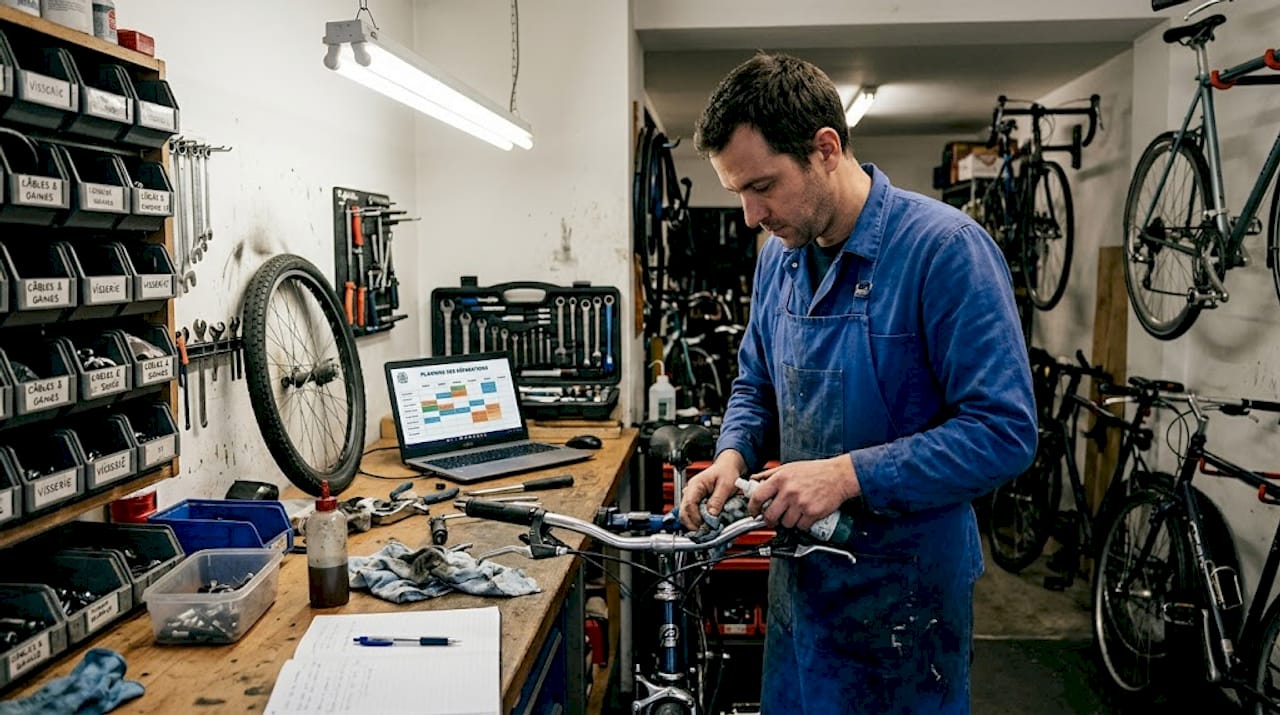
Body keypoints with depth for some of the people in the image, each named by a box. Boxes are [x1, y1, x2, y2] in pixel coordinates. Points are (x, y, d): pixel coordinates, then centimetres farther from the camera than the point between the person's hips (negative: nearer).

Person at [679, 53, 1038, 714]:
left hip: (906, 582, -6)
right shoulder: (780, 254, 2)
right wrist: (733, 455, -7)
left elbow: (1004, 433, -22)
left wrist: (849, 474, -27)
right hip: (800, 571, 7)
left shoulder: (944, 249, -20)